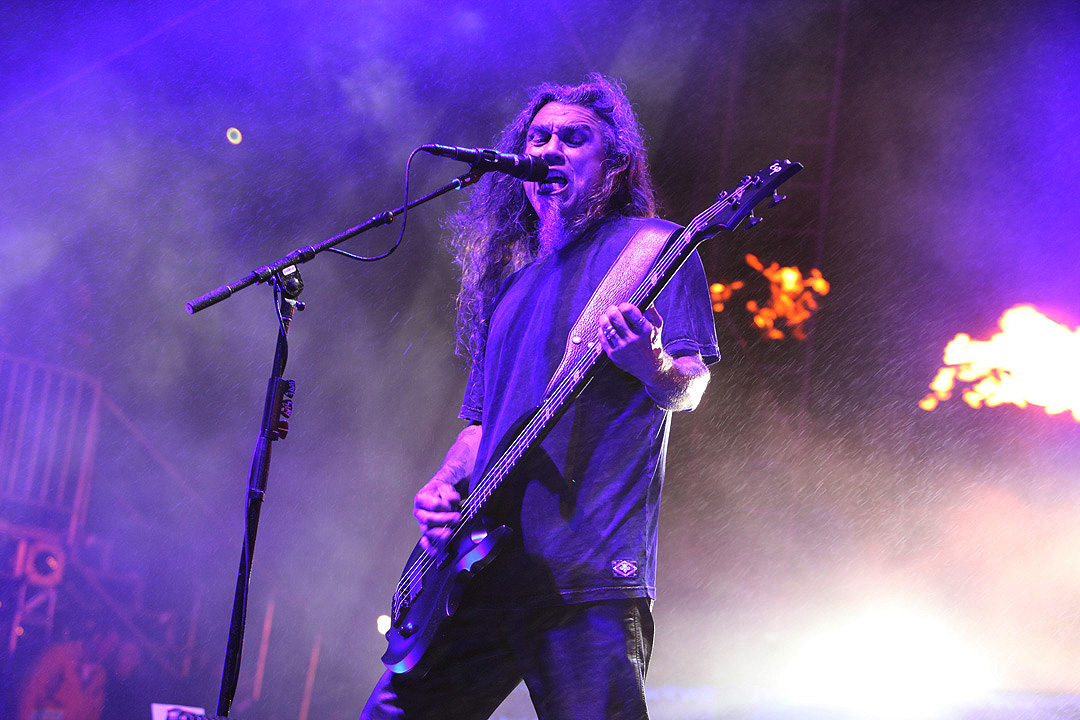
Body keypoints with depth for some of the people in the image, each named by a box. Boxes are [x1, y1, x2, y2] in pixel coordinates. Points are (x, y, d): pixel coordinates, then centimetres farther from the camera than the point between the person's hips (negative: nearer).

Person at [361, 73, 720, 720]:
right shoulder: (507, 283, 23)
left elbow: (690, 389, -5)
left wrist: (653, 365, -28)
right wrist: (442, 489, 5)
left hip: (588, 570, -6)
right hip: (481, 566, 7)